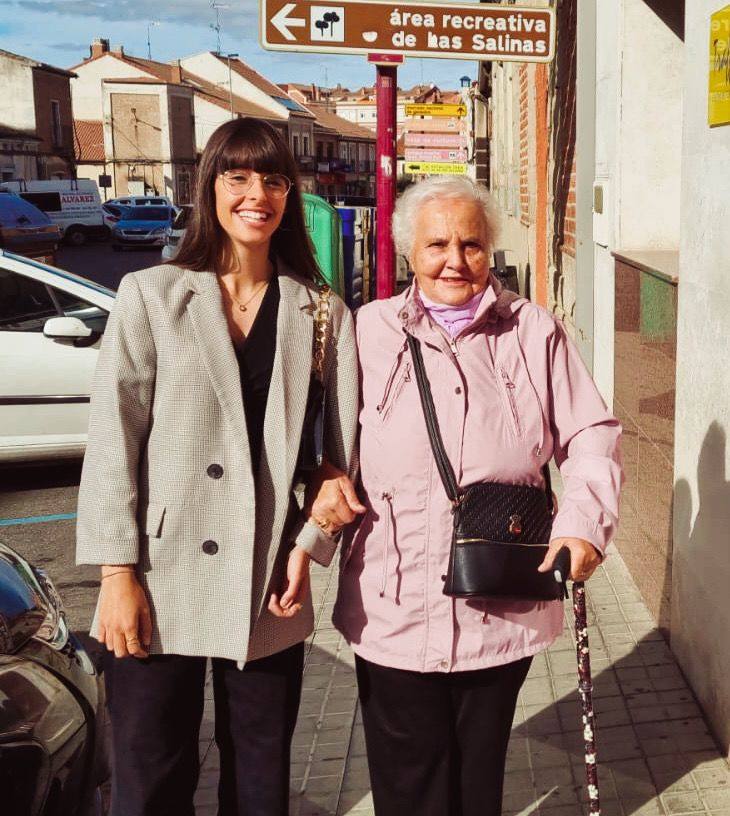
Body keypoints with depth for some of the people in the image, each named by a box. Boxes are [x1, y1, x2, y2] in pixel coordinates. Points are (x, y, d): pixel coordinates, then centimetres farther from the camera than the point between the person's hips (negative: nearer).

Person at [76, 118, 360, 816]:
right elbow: (111, 438, -4)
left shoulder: (321, 312, 7)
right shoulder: (150, 295, 1)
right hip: (161, 588, -2)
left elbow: (341, 446, 6)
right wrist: (117, 573, -9)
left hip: (271, 590, 2)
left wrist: (308, 546, -6)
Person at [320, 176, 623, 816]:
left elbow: (592, 436, 4)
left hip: (503, 610, 1)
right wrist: (326, 477, -10)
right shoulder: (370, 330, 2)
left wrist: (584, 522, -10)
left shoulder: (535, 333, 2)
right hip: (395, 611, 0)